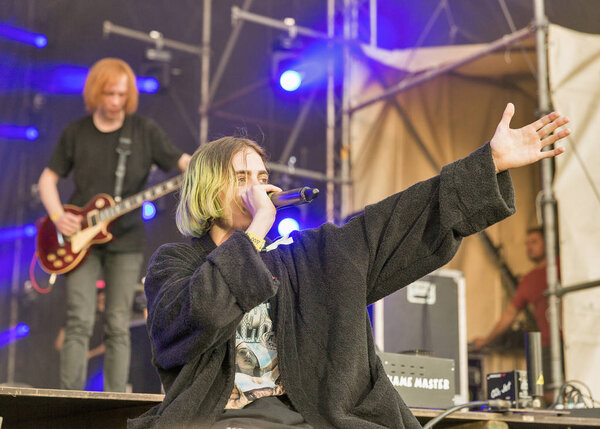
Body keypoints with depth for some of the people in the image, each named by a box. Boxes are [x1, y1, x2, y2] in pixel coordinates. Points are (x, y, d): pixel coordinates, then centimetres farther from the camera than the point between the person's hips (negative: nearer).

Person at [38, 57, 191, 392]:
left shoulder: (145, 130, 2)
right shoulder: (76, 133, 5)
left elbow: (182, 161, -4)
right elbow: (48, 179, 11)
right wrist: (58, 217, -6)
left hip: (126, 241, 0)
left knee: (118, 327, 1)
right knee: (80, 321, -8)